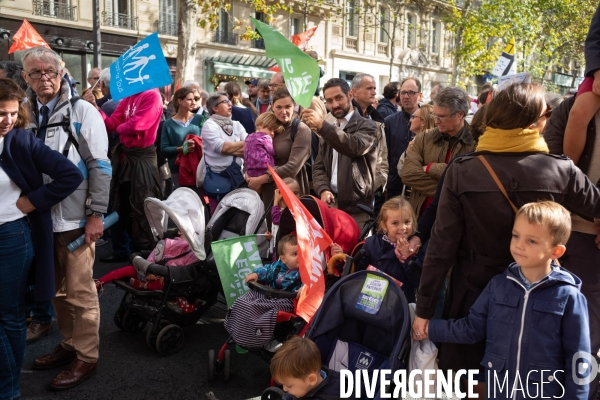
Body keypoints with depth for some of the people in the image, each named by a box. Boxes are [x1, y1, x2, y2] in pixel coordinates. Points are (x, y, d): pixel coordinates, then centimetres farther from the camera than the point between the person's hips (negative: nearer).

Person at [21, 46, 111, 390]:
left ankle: (87, 357, 15)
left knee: (79, 291, 2)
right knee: (57, 288, 15)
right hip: (41, 217, 5)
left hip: (75, 218, -5)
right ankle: (69, 344, 32)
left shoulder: (82, 111, -3)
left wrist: (96, 214, -12)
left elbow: (100, 165, -7)